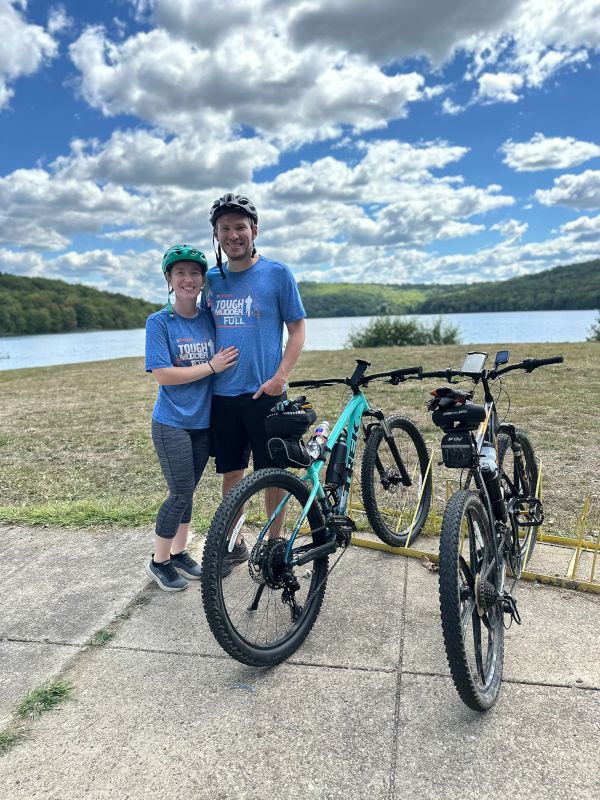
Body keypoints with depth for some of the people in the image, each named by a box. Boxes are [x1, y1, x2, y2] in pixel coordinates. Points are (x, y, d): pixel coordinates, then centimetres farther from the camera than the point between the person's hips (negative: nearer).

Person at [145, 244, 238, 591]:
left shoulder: (210, 319, 3)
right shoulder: (159, 322, -9)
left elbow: (227, 362, 12)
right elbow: (164, 375, -17)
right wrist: (211, 367, -18)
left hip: (203, 421, 4)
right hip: (172, 423, -4)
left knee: (187, 491, 14)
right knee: (181, 493, -3)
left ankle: (179, 552, 31)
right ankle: (159, 561, 18)